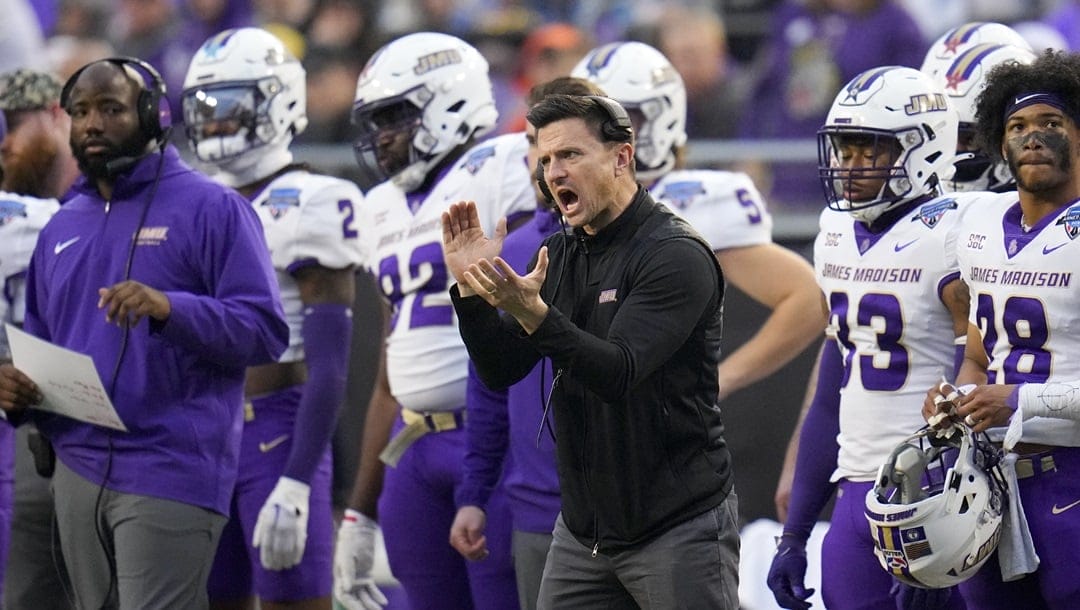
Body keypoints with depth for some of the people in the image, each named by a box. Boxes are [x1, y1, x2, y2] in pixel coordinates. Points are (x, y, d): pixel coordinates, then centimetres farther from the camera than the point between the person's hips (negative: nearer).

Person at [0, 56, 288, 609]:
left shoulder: (209, 209, -2)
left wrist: (169, 308, -24)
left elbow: (266, 331, -9)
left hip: (170, 475, -7)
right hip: (79, 472, 7)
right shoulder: (62, 229, 18)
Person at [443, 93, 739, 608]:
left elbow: (618, 373, -25)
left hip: (679, 525, -7)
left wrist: (532, 312, -38)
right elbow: (502, 371, 7)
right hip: (584, 524, 7)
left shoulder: (676, 255, -14)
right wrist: (471, 288, -9)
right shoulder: (564, 254, 9)